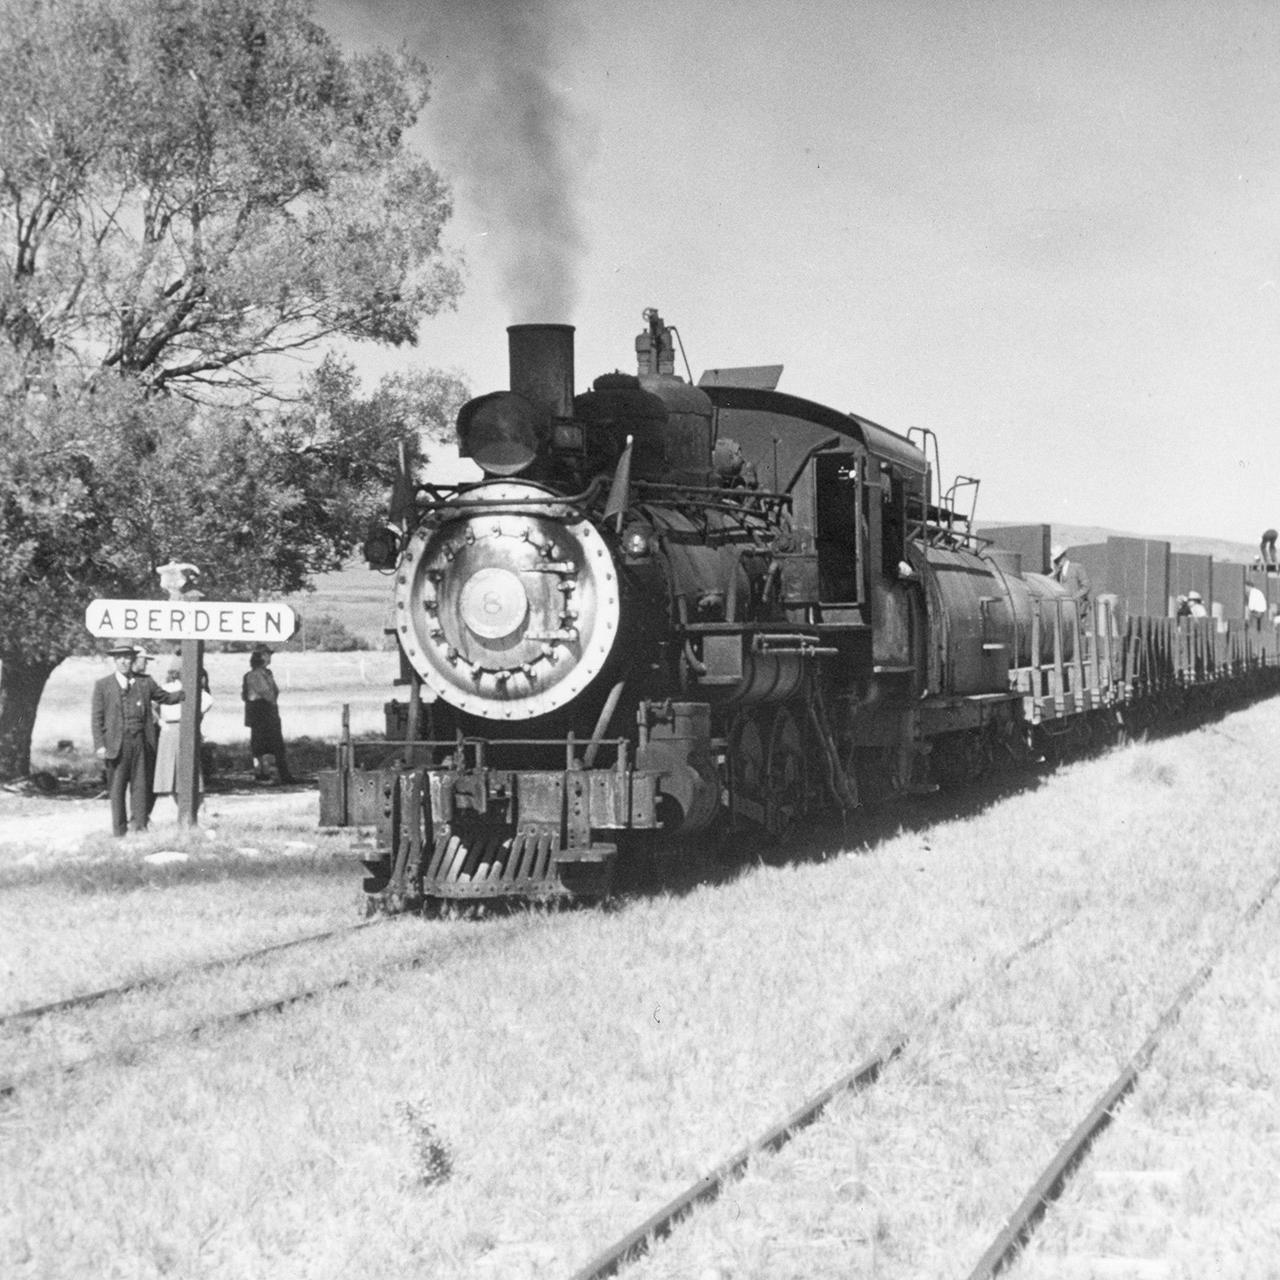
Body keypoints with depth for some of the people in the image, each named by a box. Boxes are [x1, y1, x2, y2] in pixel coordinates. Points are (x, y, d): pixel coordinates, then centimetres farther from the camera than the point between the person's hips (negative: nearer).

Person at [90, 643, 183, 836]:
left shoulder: (145, 682, 9)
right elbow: (96, 717, 0)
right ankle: (119, 827, 8)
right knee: (117, 787, 1)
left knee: (140, 785, 5)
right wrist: (99, 745, -7)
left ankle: (140, 823, 10)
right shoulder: (103, 685, 2)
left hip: (141, 741, 2)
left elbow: (165, 697, 22)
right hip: (117, 743, -2)